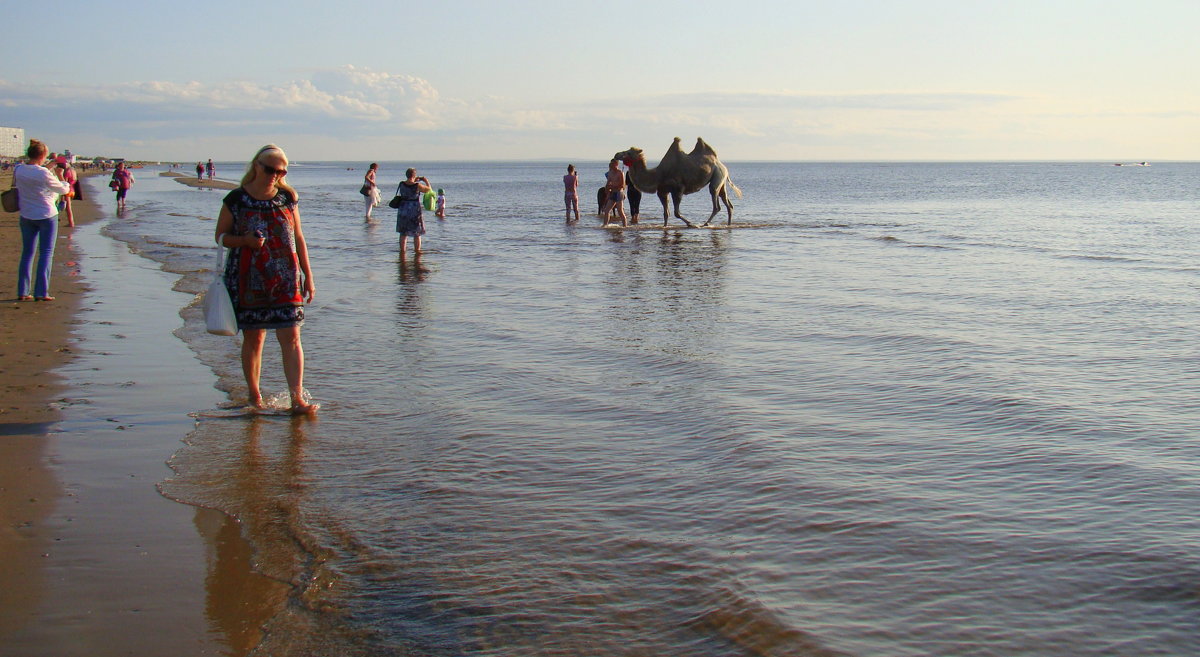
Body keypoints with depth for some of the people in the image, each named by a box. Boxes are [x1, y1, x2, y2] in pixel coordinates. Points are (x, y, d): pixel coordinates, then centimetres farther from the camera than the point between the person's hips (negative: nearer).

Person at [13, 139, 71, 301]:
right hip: (46, 215, -5)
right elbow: (63, 189, -7)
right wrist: (60, 176, 12)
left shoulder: (18, 170, -3)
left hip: (26, 216, 5)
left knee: (27, 253, 12)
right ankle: (41, 292, -2)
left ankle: (22, 292, 11)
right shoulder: (44, 174, -19)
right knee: (46, 253, 2)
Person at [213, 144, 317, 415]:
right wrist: (246, 240, -16)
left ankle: (297, 399, -9)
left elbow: (298, 238, 12)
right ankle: (254, 394, 22)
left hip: (286, 279, 1)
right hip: (248, 280, -1)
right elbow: (221, 236, 5)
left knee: (290, 337, -7)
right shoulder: (236, 199, -1)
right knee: (253, 338, 6)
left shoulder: (287, 197, 6)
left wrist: (308, 277, 10)